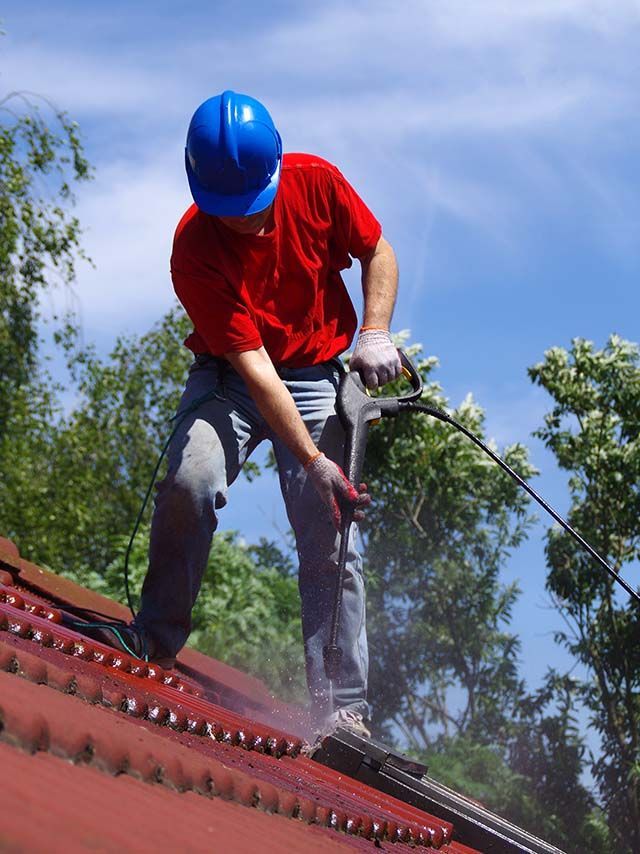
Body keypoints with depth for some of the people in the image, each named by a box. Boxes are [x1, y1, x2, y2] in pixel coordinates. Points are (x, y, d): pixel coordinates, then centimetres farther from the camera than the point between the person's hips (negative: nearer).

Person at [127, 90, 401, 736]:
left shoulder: (316, 182, -15)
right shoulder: (194, 250, -24)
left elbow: (377, 253, 3)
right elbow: (253, 364, -27)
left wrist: (375, 333, -13)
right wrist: (313, 461, -33)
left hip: (317, 376, 2)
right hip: (230, 377, -2)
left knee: (329, 543, -7)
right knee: (189, 483, -30)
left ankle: (343, 711, -3)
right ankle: (155, 642, -12)